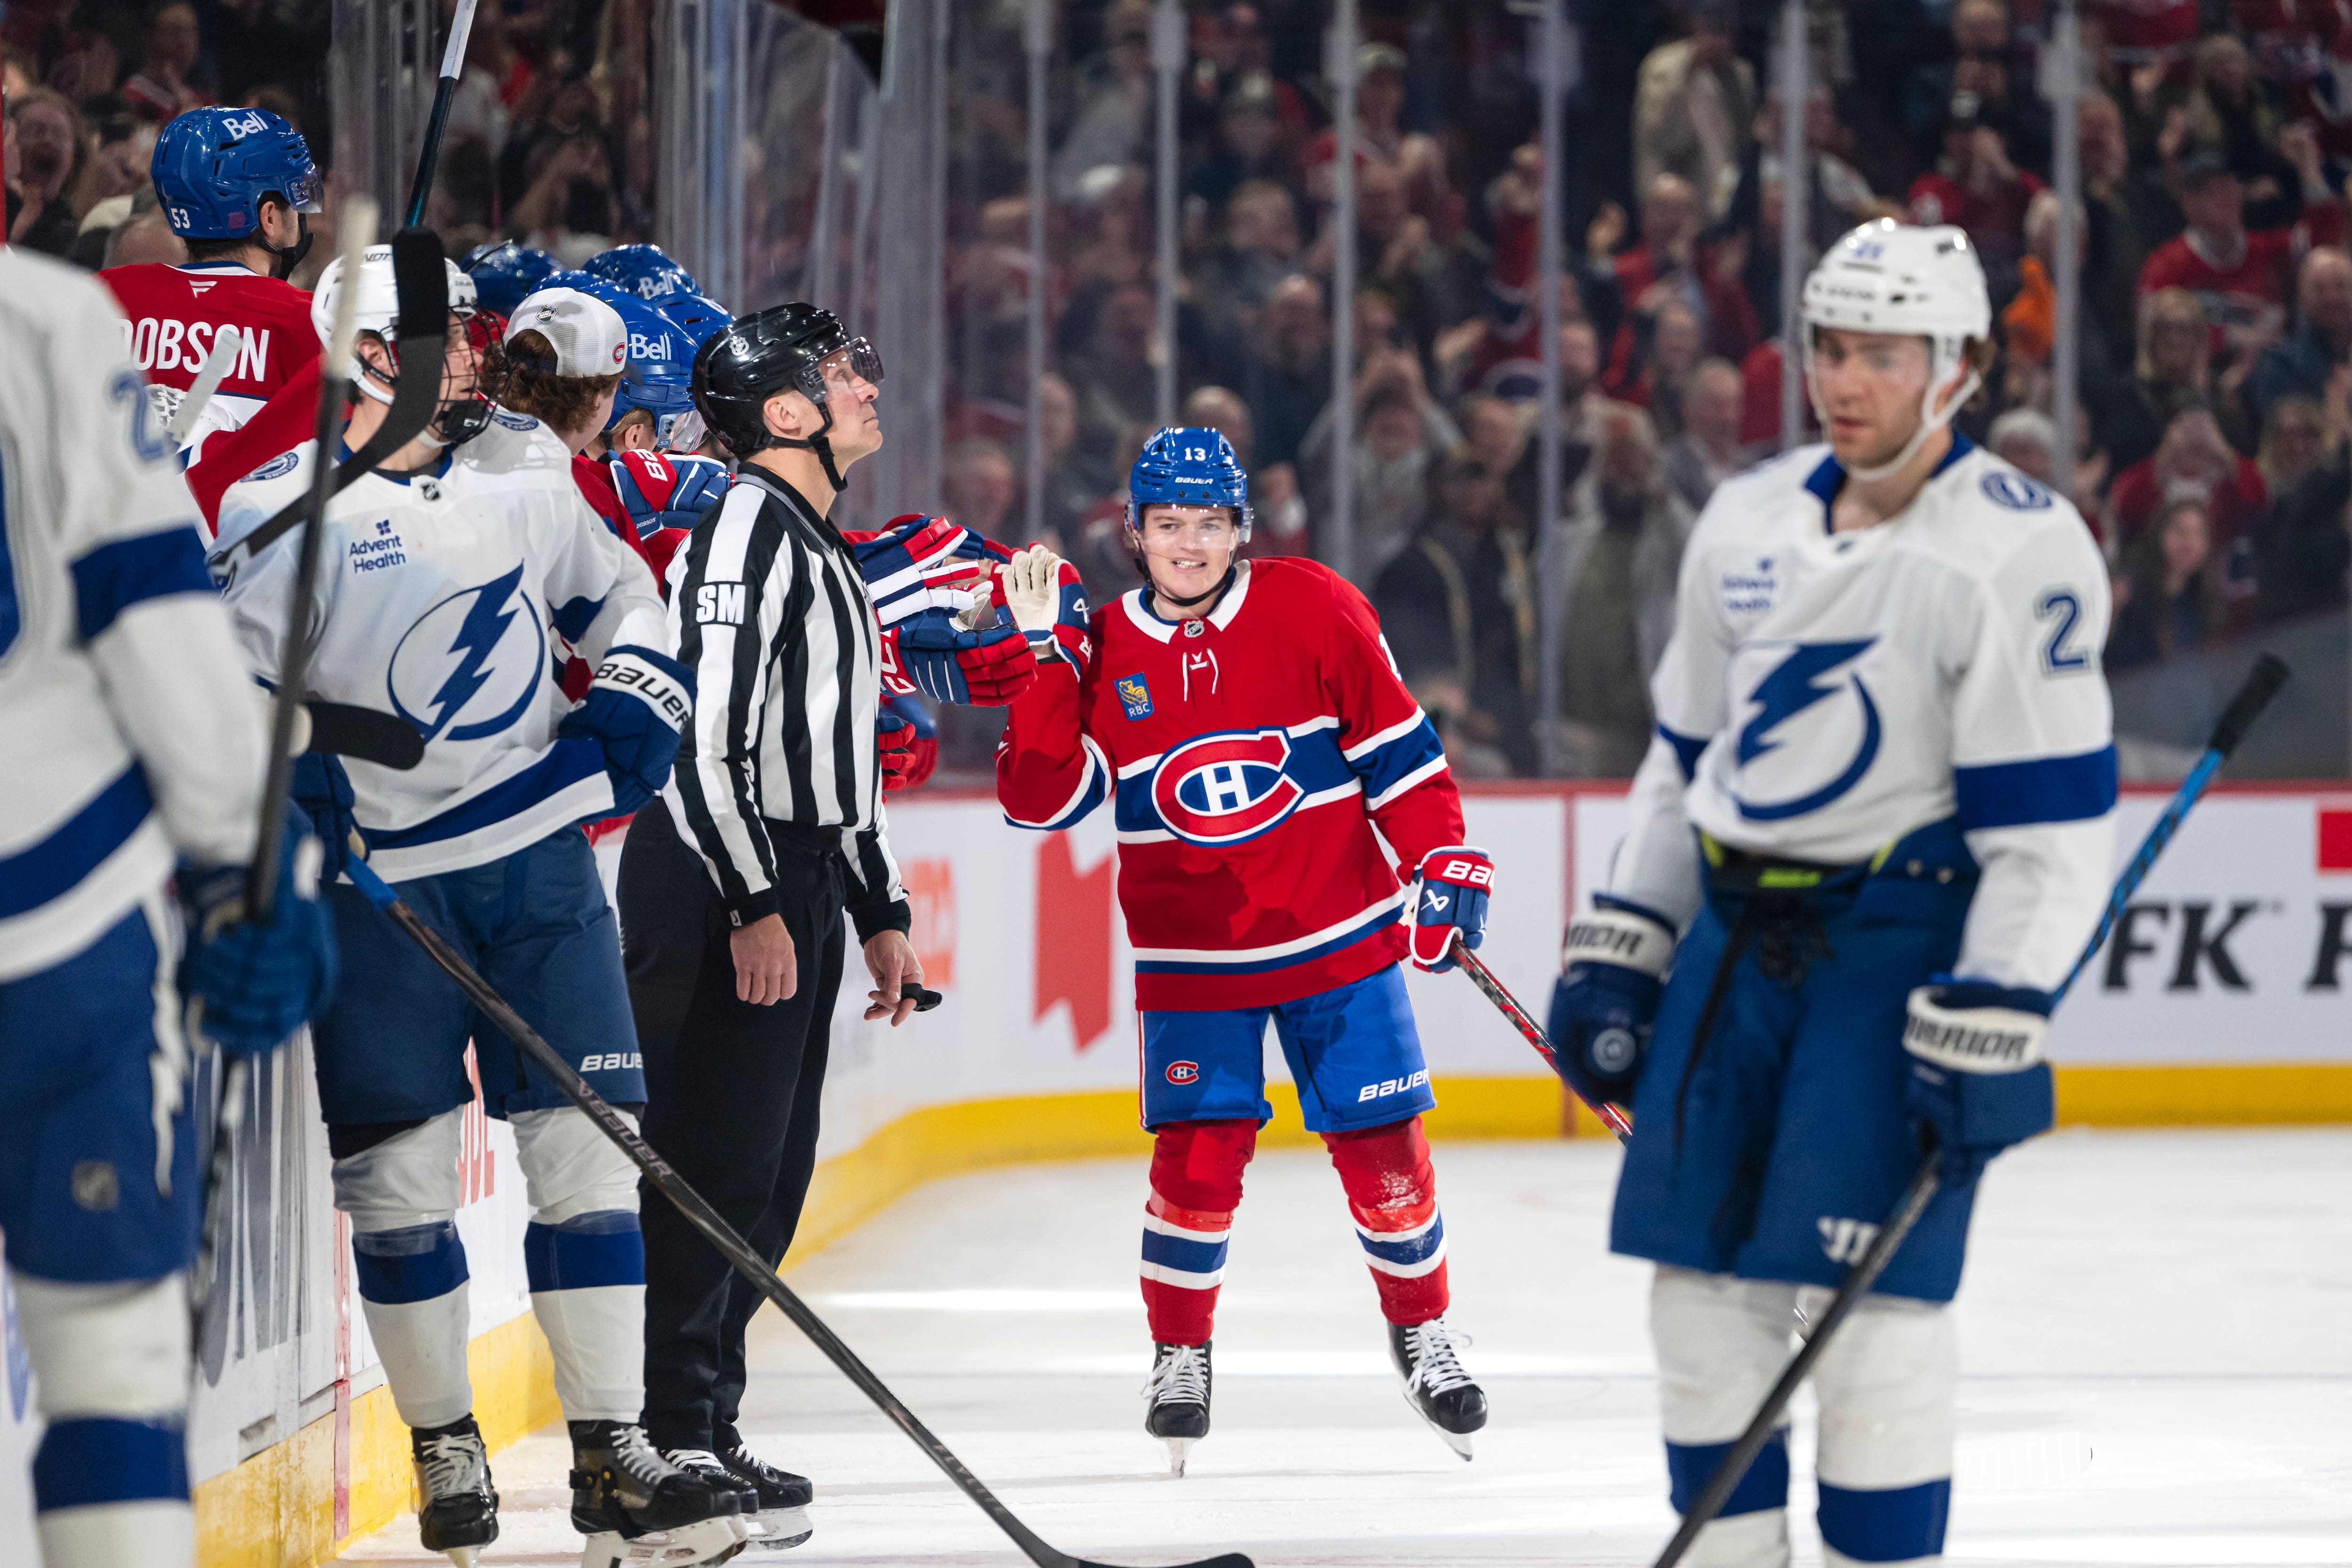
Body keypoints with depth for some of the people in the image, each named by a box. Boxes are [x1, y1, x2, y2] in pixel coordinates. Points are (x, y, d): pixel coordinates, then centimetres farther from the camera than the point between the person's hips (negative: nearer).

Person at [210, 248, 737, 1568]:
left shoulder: (524, 467, 8)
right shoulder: (280, 509, -8)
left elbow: (617, 590, 20)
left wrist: (635, 697, 3)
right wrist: (287, 765, -20)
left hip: (540, 854, 4)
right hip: (379, 877, -4)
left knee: (589, 1146, -1)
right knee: (400, 1170, 0)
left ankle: (613, 1458, 2)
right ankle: (446, 1448, 18)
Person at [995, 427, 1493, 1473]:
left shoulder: (1313, 611, -6)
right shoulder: (1103, 649, -2)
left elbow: (1396, 746, 0)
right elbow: (1040, 798, -8)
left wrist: (1446, 861, -6)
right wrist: (1043, 658, -16)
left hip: (1338, 936, 0)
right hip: (1190, 956, 0)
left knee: (1381, 1148, 1)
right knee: (1199, 1153, -8)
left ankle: (1422, 1334, 23)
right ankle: (1179, 1355, 12)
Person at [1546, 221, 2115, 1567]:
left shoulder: (2022, 548, -11)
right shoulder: (1750, 521, 10)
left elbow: (2056, 818, -15)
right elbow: (1685, 753, 19)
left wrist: (1994, 1029, -20)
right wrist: (1620, 948, 13)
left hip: (1903, 937, -7)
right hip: (1737, 921, 7)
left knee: (1867, 1294, -11)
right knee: (1701, 1270, 6)